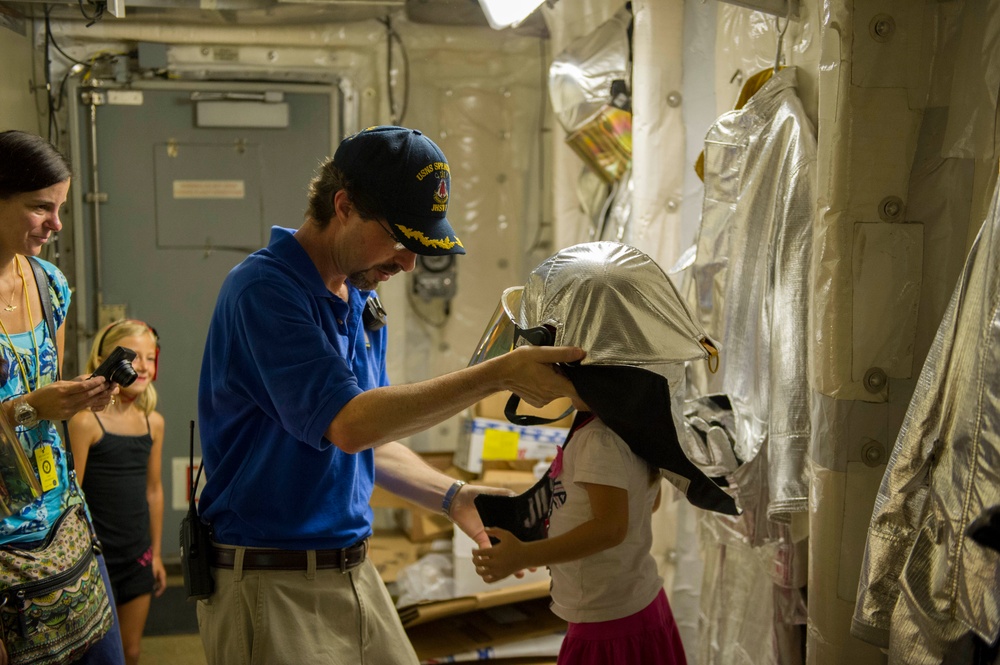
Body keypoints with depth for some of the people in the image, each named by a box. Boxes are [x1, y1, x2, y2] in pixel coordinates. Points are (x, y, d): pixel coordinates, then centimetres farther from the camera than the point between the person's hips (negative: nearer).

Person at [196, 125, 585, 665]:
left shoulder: (361, 305, 10)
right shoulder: (265, 288, -16)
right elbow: (348, 423, -26)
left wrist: (451, 497, 1)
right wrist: (498, 375, -25)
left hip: (355, 574, 7)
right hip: (270, 585, -7)